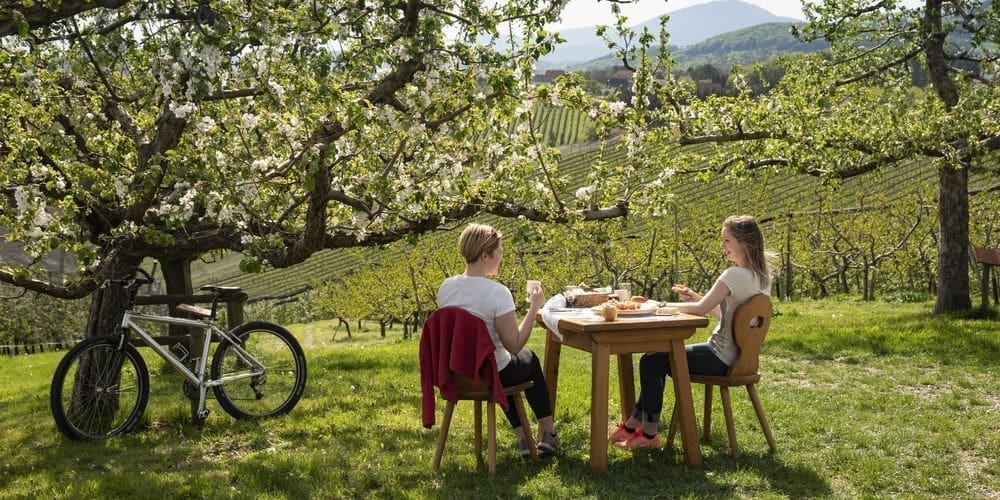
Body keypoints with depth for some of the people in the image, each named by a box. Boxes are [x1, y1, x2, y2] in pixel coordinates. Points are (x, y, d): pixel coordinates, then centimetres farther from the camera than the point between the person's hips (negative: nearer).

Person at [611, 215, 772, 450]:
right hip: (739, 357, 10)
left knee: (650, 362, -2)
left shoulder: (735, 275, -23)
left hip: (720, 359, -10)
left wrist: (668, 305, -10)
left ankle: (649, 434, 7)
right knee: (659, 358, 20)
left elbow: (701, 309, -25)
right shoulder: (760, 276, 7)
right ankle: (633, 424, 23)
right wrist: (696, 297, 7)